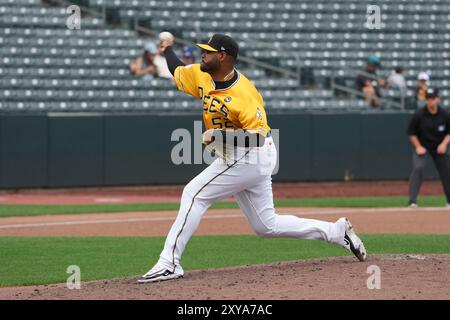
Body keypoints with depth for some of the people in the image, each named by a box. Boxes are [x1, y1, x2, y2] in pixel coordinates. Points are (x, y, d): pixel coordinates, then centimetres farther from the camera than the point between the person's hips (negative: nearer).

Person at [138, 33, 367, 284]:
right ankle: (337, 231, 20)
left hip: (252, 156, -9)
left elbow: (257, 137, -28)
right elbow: (177, 70, 22)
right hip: (241, 158, 9)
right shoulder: (202, 76, 0)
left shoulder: (244, 94, -24)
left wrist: (220, 135, -35)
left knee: (194, 194, -14)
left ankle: (169, 263, -14)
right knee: (267, 225, 12)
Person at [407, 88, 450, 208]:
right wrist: (418, 147, -14)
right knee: (418, 167, -24)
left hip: (439, 147, 3)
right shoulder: (419, 115, -17)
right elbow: (411, 133, -5)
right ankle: (412, 201, -25)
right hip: (422, 146, -3)